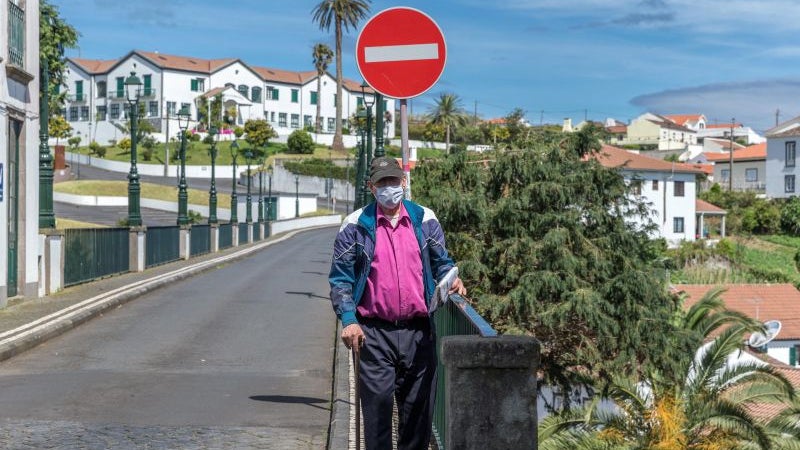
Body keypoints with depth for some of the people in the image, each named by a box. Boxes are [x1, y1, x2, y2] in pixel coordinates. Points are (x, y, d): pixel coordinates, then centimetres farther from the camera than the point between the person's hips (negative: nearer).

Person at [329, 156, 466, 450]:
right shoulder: (356, 225, 2)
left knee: (418, 406, 7)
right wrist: (348, 319, -10)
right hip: (374, 332, -2)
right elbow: (340, 277, 2)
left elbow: (441, 261, 16)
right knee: (377, 404, -2)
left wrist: (451, 278, -7)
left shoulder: (424, 220, 8)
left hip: (418, 331, 2)